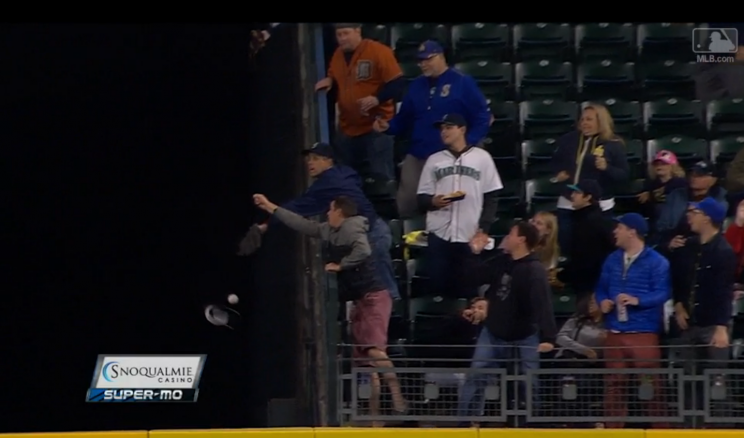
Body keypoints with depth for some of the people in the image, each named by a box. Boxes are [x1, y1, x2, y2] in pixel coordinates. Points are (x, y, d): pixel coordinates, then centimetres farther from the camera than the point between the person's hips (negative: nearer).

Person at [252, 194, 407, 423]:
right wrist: (270, 207, 29)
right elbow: (302, 224, 24)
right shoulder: (330, 231, 17)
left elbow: (363, 251, -29)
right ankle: (374, 412, 3)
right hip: (360, 300, 10)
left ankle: (398, 403, -29)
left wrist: (339, 265, -15)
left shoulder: (351, 227, -10)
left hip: (373, 297, -10)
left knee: (375, 350, -22)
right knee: (363, 355, 5)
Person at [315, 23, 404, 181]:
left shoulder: (378, 51, -13)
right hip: (347, 129, 7)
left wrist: (377, 99, -28)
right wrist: (328, 81, 3)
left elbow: (398, 84, -14)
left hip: (376, 128, -7)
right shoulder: (338, 55, 8)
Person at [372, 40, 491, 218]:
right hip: (417, 157, 5)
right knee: (406, 205, 4)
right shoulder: (416, 85, 13)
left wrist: (468, 144, -18)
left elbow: (482, 118, -7)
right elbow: (404, 119, 18)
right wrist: (388, 127, -2)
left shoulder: (463, 83, -5)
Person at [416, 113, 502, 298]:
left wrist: (483, 229, -4)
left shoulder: (481, 158, 7)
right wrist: (433, 202, -12)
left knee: (467, 289, 0)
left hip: (471, 236, -2)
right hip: (439, 235, 2)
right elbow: (421, 199, 11)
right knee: (438, 287, 0)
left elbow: (491, 197, 5)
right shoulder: (434, 160, 13)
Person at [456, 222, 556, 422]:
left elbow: (543, 304, -33)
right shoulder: (501, 261, -1)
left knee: (530, 383, 0)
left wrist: (548, 337, -43)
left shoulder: (535, 270, -23)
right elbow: (475, 279, 10)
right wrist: (475, 254, -4)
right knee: (474, 377, 4)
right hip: (494, 332, 6)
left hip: (525, 336, -6)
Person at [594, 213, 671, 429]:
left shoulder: (657, 262, -6)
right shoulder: (612, 260, 15)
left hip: (644, 332, -6)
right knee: (614, 383, 9)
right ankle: (613, 428, 15)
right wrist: (603, 301, -4)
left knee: (651, 383, -2)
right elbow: (602, 287, 18)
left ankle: (659, 428, 5)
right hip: (615, 332, 6)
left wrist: (638, 300, -26)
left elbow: (663, 292, -14)